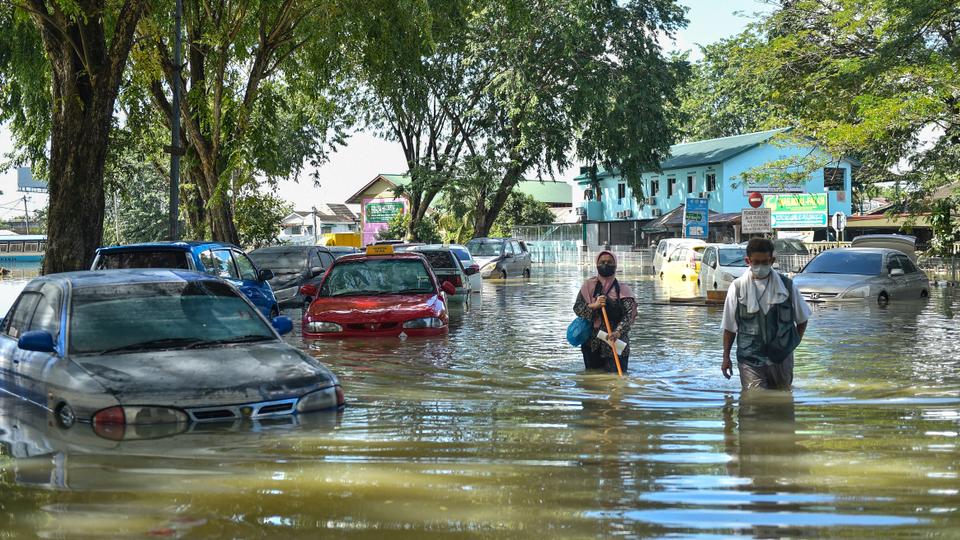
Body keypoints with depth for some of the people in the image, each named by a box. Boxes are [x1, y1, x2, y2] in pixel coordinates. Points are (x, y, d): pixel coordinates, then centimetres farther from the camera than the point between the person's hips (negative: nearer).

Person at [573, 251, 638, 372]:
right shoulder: (588, 285, 4)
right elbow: (577, 308, -1)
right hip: (592, 343, 2)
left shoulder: (623, 289, -3)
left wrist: (618, 332, -32)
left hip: (615, 343, -2)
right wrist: (594, 306, -20)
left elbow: (629, 314, -15)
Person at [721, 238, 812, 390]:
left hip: (781, 358, 2)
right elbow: (729, 327, 4)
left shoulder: (786, 286, 1)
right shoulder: (738, 287, -3)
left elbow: (802, 318, 15)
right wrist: (726, 357, 4)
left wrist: (793, 343, 8)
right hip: (750, 360, -2)